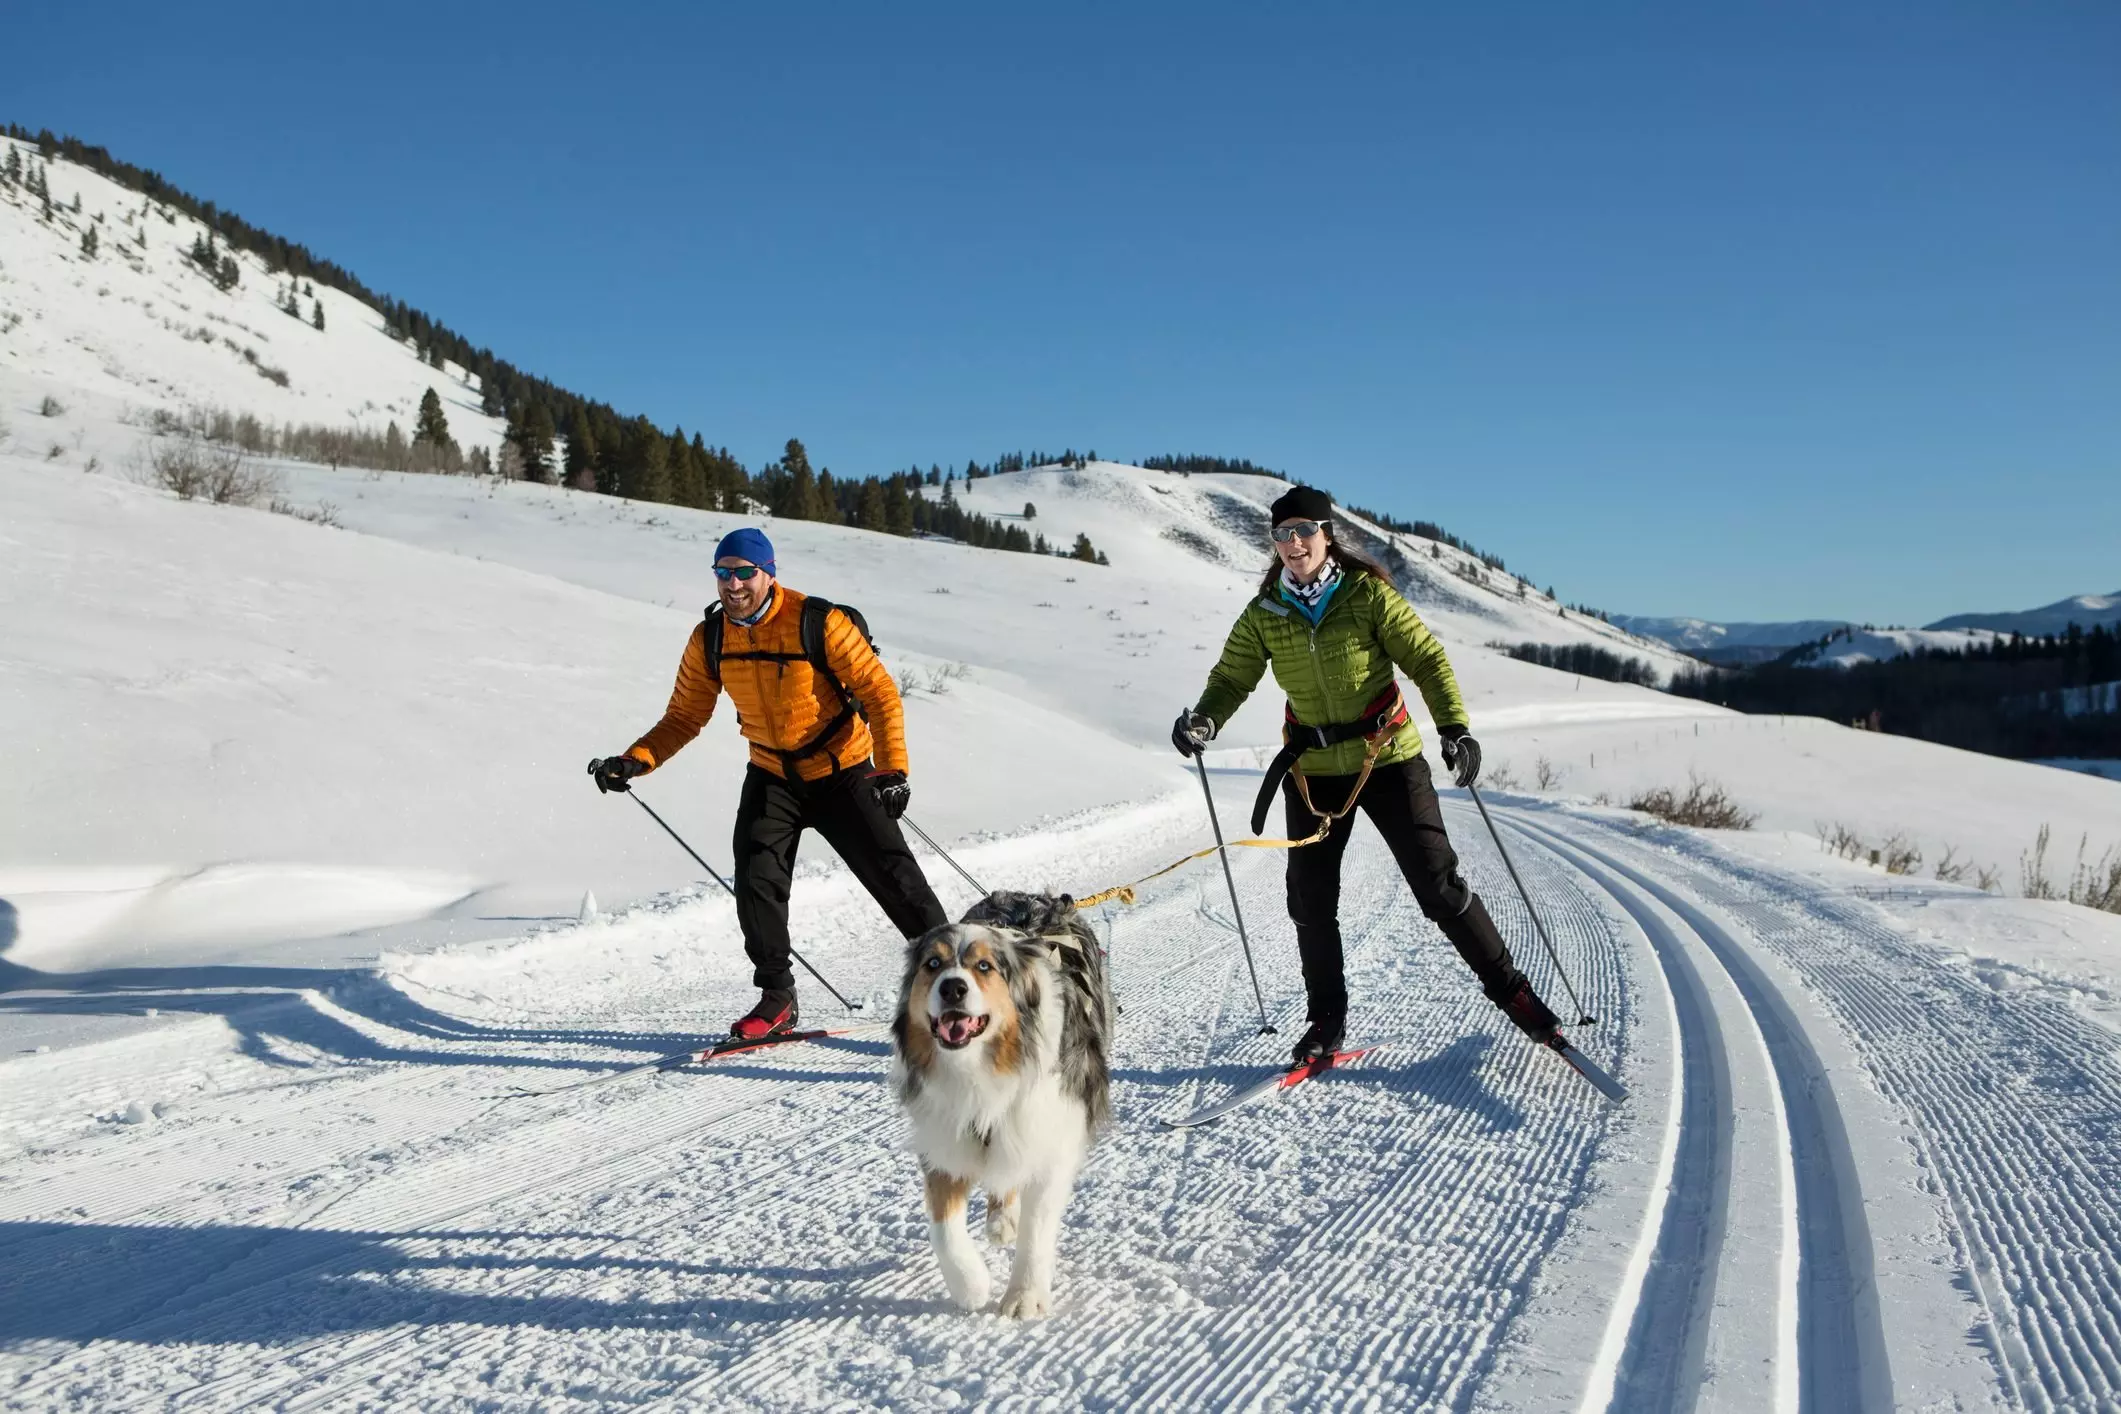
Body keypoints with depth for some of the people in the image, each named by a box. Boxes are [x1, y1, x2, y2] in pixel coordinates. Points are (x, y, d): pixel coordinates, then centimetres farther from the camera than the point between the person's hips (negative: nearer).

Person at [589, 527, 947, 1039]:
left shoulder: (819, 623, -19)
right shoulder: (709, 640, -6)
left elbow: (880, 692, -16)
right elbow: (685, 716, 2)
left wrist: (892, 768, -25)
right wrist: (636, 760, -14)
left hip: (843, 773, -3)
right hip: (772, 777, 4)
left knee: (895, 876, -3)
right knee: (756, 882, -11)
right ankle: (777, 998, 5)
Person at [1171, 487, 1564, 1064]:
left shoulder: (1367, 594, -10)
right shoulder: (1263, 615, -2)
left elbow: (1425, 657, -9)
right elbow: (1232, 678, 2)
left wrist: (1454, 726, -22)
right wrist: (1205, 720, -19)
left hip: (1387, 757, -3)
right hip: (1312, 768, 3)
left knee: (1438, 884, -2)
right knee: (1310, 902, 4)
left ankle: (1509, 988, 17)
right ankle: (1327, 1020, 22)